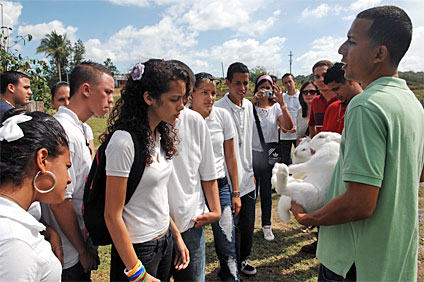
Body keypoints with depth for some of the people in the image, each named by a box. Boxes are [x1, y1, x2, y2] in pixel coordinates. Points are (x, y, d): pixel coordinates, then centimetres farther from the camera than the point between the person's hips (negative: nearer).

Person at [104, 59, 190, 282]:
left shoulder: (161, 135, 1)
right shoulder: (124, 141, -22)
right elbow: (112, 216, -18)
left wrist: (176, 235, 10)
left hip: (164, 241, 7)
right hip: (138, 248, -7)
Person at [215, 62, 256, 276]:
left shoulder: (248, 106, 8)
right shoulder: (218, 109, -15)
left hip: (246, 178, 6)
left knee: (248, 224, 17)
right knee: (232, 225, 7)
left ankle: (243, 259, 41)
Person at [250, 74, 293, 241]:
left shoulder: (276, 107, 3)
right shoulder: (251, 107, 0)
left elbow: (288, 126, -13)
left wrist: (281, 102, -22)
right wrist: (253, 101, -25)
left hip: (269, 154, 1)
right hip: (252, 153, -1)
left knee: (266, 191, 11)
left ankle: (266, 225, 28)